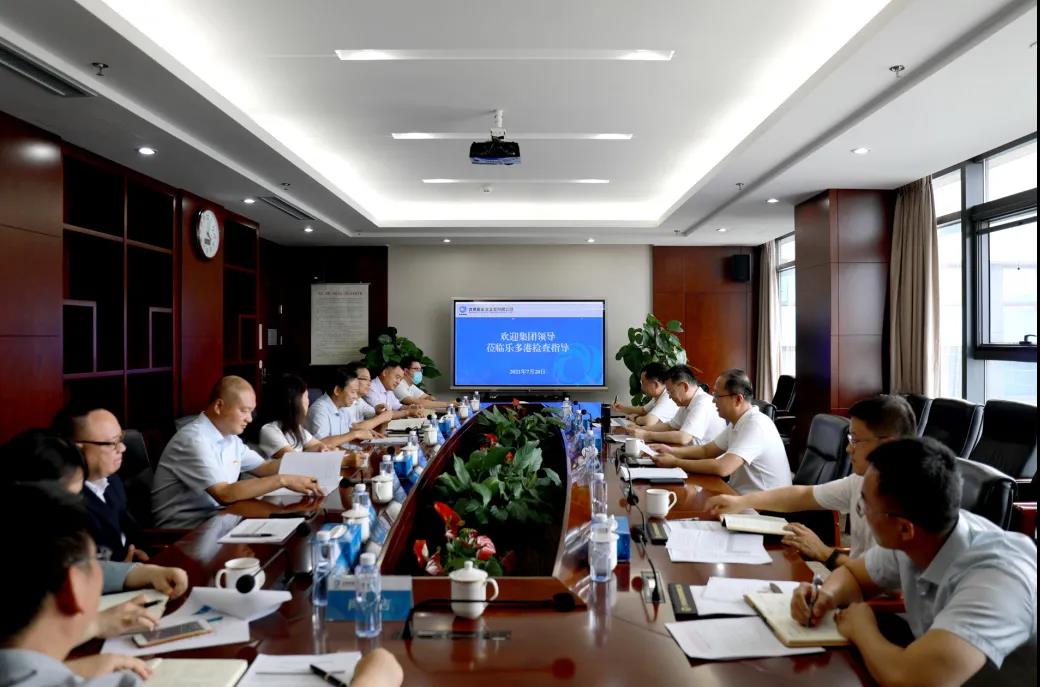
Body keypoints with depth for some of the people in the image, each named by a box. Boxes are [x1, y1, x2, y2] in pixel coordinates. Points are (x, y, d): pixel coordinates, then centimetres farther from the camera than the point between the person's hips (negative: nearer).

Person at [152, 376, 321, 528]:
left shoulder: (229, 437, 7)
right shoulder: (193, 440, -21)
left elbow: (263, 467, 14)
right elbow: (224, 494, -29)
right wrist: (283, 480, -28)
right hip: (184, 529, -8)